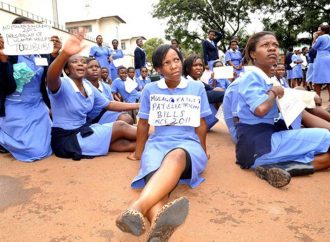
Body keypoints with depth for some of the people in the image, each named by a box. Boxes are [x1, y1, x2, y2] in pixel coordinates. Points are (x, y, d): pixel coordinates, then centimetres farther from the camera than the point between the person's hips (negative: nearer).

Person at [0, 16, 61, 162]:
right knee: (35, 152, -9)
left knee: (44, 150, 2)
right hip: (16, 110, -4)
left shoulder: (42, 54, 1)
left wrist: (54, 55, -21)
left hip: (38, 107, 4)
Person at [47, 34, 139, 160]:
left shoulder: (88, 86, 5)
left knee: (124, 143, -12)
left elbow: (109, 104, 13)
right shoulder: (62, 84, -17)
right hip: (66, 139, -7)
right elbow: (51, 79, -42)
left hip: (82, 131, 7)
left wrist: (138, 105, 7)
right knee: (120, 126, -9)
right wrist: (65, 54, -62)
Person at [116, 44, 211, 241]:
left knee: (176, 156, -41)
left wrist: (203, 153, 22)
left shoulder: (197, 88, 8)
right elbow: (143, 124, 16)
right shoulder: (150, 90, 8)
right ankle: (159, 223, -68)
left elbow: (201, 125, 14)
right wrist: (139, 153, 23)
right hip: (158, 142, 1)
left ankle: (137, 208, -63)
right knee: (155, 172, -37)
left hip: (188, 143, 0)